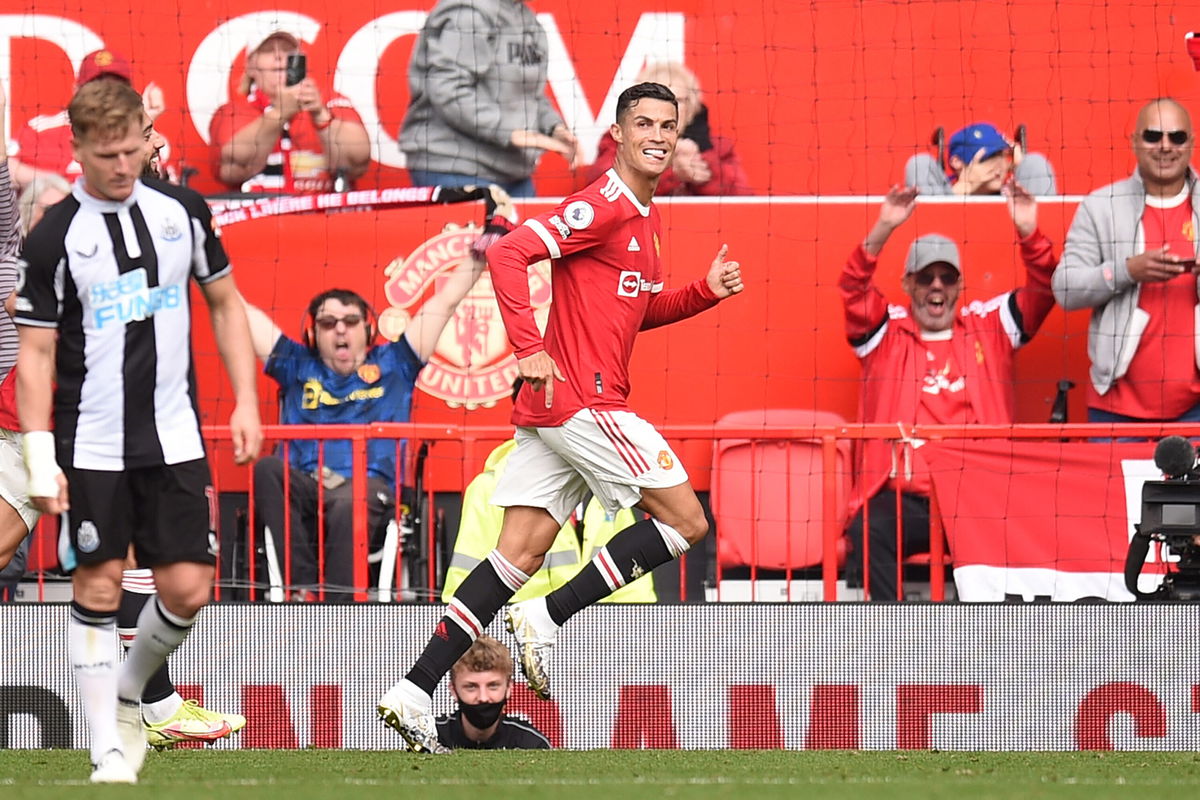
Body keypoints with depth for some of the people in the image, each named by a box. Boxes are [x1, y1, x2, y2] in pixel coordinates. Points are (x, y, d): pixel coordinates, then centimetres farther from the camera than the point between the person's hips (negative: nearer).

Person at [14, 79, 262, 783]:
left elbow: (226, 302, 15)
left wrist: (246, 402, 7)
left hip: (175, 437, 3)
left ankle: (128, 691, 25)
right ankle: (109, 746, 6)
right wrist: (40, 458, -12)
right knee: (98, 588, -2)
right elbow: (36, 353, -6)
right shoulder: (55, 237, -7)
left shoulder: (182, 210, 3)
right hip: (93, 446, -3)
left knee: (188, 588, -1)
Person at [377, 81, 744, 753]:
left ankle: (414, 694, -1)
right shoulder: (603, 206, -11)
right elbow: (508, 253, -19)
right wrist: (530, 348, -24)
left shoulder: (646, 217, 19)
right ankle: (547, 617, -5)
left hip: (556, 406, 9)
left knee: (520, 556, 4)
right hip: (583, 400, -9)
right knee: (687, 521, -4)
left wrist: (707, 291, 15)